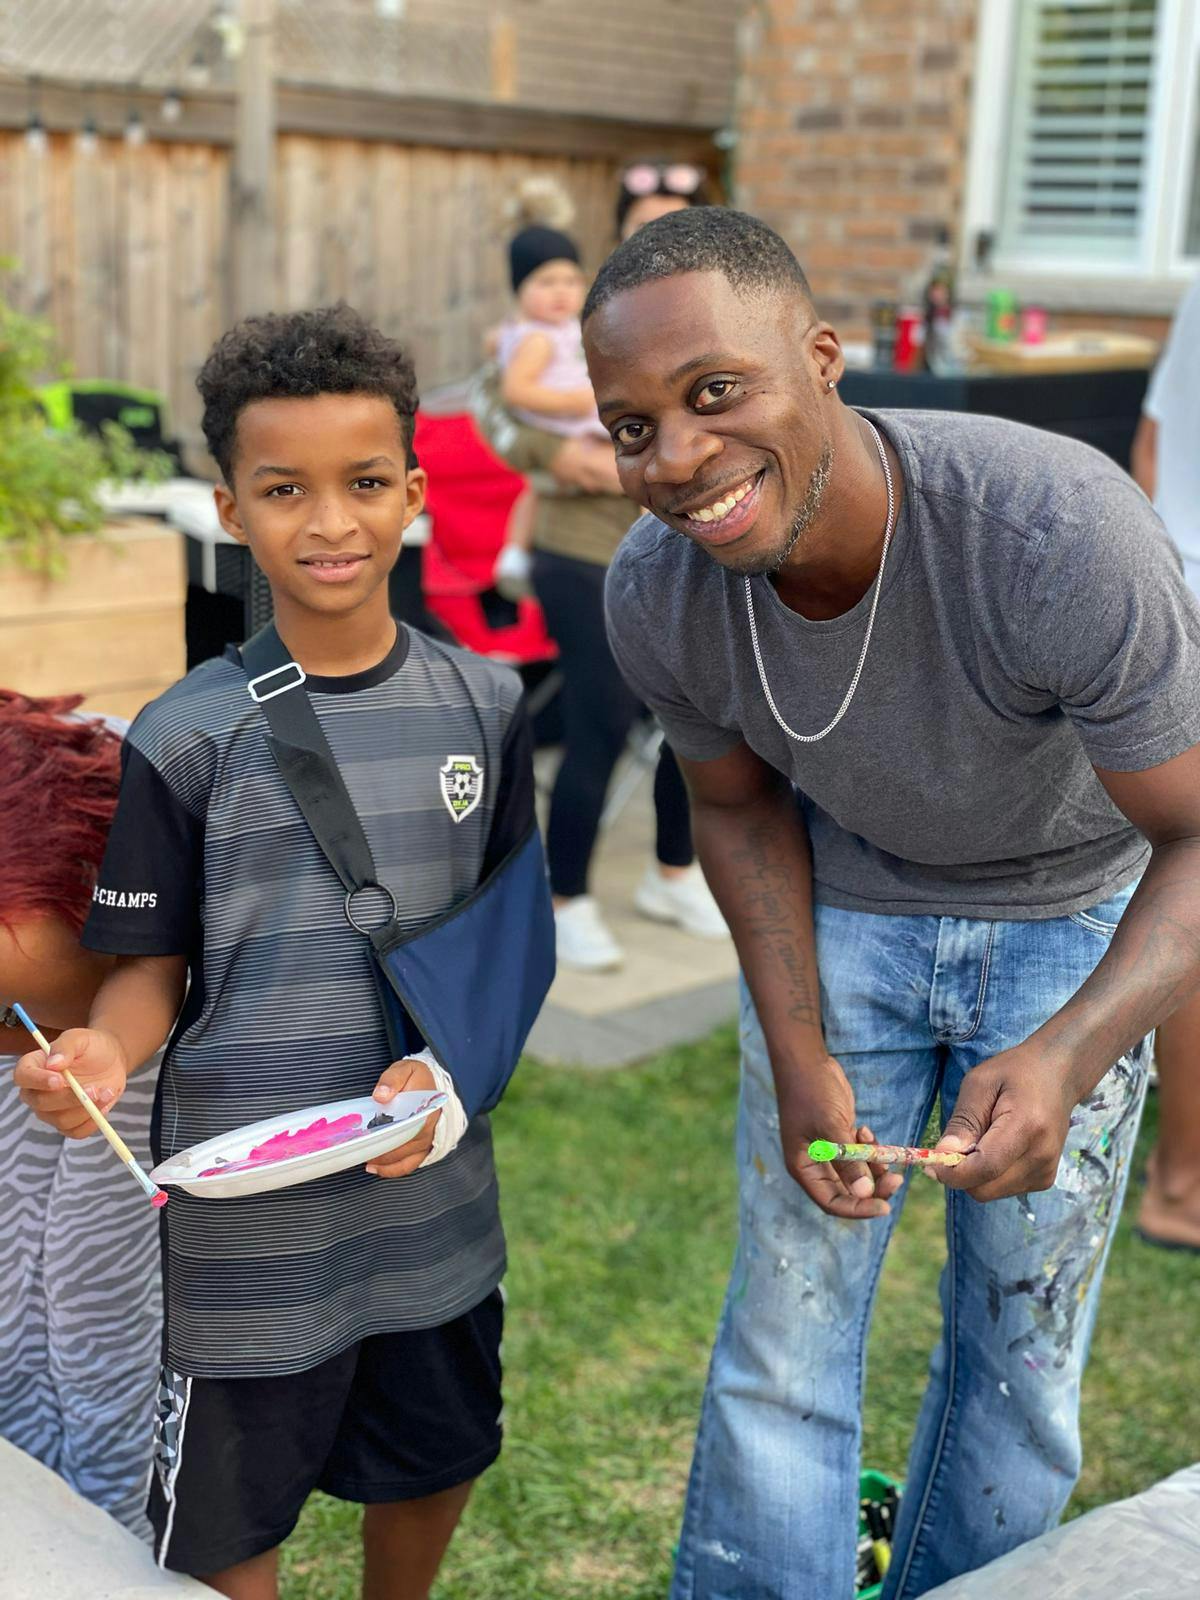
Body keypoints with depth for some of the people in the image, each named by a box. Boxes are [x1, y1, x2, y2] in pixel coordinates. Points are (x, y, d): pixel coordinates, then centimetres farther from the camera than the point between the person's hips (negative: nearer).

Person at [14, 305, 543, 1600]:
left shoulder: (479, 704, -3)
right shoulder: (187, 739, -11)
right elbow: (152, 968, -4)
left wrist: (447, 1064, -11)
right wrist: (102, 1055, -25)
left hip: (433, 1190, 3)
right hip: (247, 1213, -3)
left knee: (433, 1463, 23)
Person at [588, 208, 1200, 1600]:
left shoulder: (1063, 535, -37)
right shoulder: (655, 593, -23)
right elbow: (741, 807, -3)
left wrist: (1064, 1058, -44)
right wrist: (799, 1056, -14)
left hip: (1069, 923, -1)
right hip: (844, 906, 2)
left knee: (1022, 1344, 10)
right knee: (786, 1324, 4)